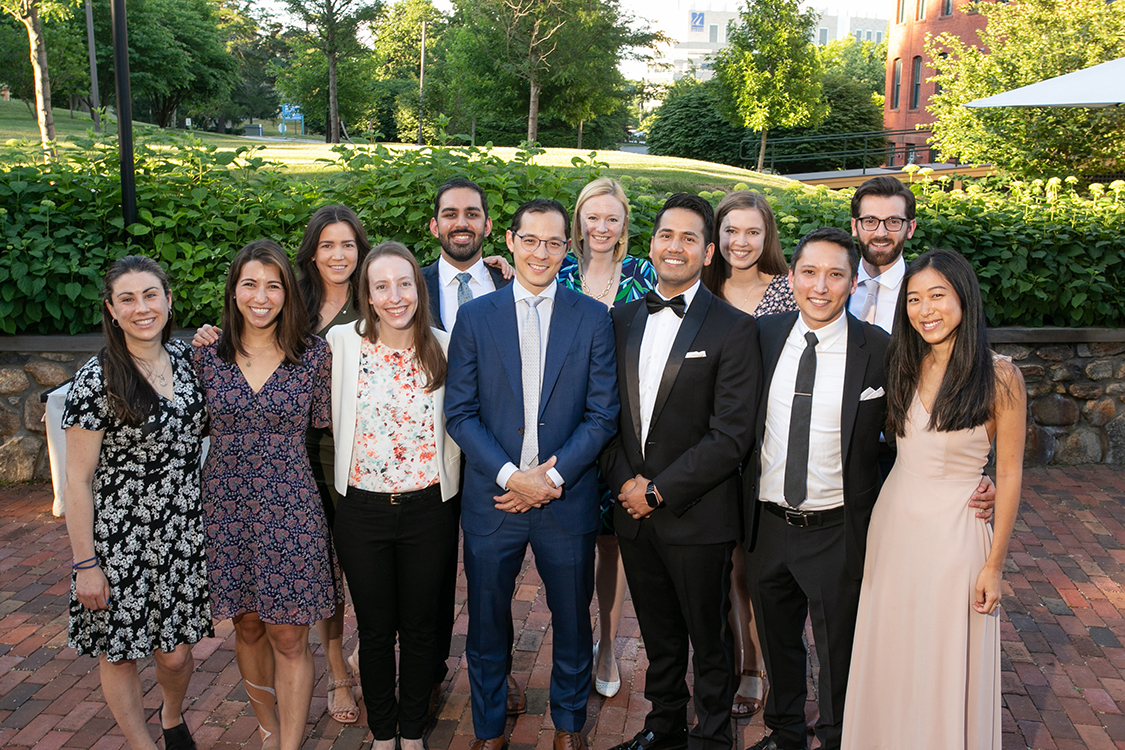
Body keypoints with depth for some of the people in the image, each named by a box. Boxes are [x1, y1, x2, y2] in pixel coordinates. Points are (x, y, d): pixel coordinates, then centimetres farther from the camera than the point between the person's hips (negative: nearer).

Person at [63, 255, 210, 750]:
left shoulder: (185, 359, 3)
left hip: (182, 534, 4)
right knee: (119, 653, 10)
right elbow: (78, 478, -10)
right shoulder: (96, 380, -13)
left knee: (176, 652, 11)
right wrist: (85, 563, -11)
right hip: (119, 539, -4)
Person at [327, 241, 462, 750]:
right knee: (375, 631, 14)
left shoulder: (444, 347, -3)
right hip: (363, 512, 0)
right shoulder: (343, 342, -4)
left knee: (420, 628, 14)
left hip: (428, 511, 0)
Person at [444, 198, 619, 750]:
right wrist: (510, 475, -13)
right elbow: (459, 413, -2)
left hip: (567, 499, 0)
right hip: (492, 497, 0)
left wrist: (553, 475, -12)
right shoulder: (474, 317, 1)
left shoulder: (592, 319, 1)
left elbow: (603, 415, -2)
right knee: (487, 623, 13)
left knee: (572, 622, 14)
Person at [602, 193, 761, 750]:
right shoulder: (622, 320, 7)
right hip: (634, 511, 4)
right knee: (658, 634, 20)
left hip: (697, 516, -4)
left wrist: (659, 492, -15)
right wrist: (625, 480, -6)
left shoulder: (734, 329, -10)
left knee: (707, 637, 12)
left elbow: (731, 435, -15)